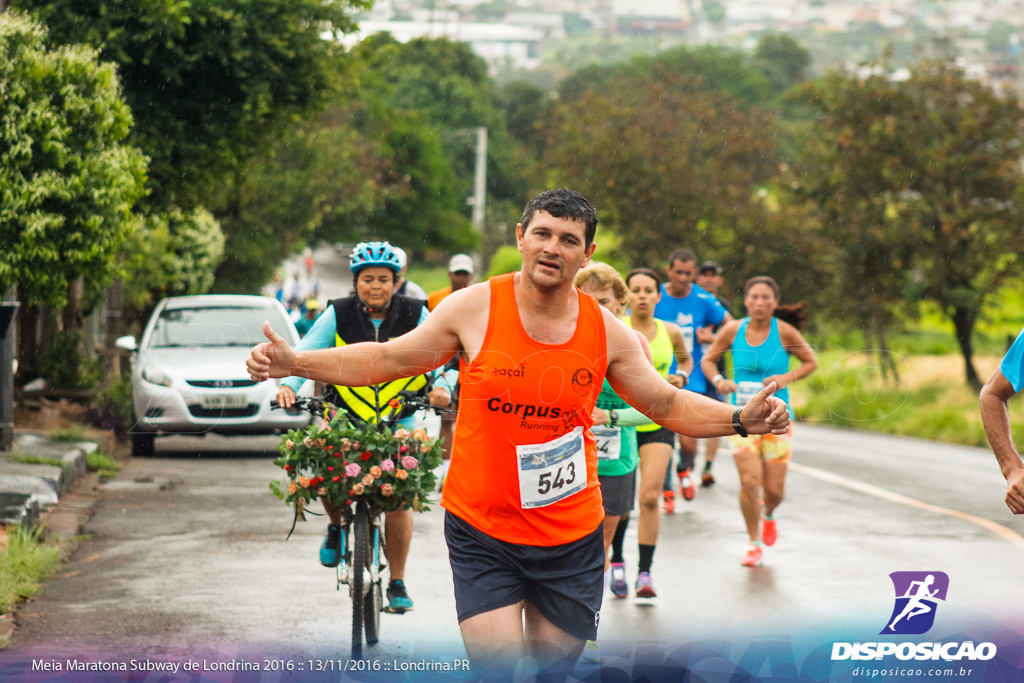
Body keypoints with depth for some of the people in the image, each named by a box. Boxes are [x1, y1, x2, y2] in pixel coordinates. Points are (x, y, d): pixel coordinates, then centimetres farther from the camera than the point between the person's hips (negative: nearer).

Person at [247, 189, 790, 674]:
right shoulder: (475, 308, -7)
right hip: (481, 532, -2)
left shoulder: (606, 331, -1)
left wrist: (741, 419, -5)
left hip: (571, 539, 3)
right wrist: (294, 363, -8)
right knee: (497, 668, -14)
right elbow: (386, 360, 2)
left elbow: (667, 404, 10)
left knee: (556, 662, 12)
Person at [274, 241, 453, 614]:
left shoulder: (415, 315, -5)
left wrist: (442, 387, -25)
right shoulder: (338, 315, -6)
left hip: (399, 419, 0)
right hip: (345, 416, 0)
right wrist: (289, 384, -26)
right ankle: (337, 527, 15)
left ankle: (397, 584, 6)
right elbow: (306, 352, -8)